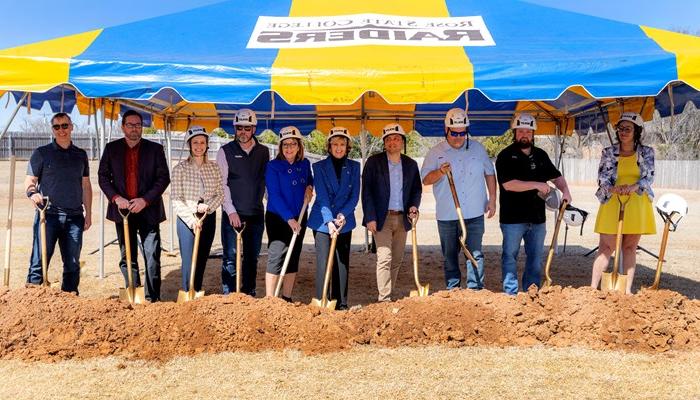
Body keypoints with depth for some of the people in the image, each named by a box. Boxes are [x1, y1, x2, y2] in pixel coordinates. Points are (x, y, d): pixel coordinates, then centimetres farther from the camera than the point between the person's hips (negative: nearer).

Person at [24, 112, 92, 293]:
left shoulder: (81, 155, 14)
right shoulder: (41, 153, 5)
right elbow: (29, 181, 1)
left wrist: (88, 213, 10)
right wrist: (32, 193, -22)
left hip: (74, 217, 3)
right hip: (48, 215, -3)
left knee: (72, 265, 8)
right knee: (39, 262, -6)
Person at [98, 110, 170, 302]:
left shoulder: (155, 149, 3)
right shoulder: (112, 148, 9)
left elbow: (164, 178, -2)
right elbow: (103, 176, 6)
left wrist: (145, 200, -12)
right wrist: (116, 198, -10)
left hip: (148, 210, -2)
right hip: (123, 209, 2)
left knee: (152, 257, -6)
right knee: (127, 258, 8)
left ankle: (152, 298, 1)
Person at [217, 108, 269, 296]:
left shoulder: (263, 152, 9)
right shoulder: (226, 151, 0)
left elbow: (267, 181, 11)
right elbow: (221, 183, -5)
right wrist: (231, 211, -12)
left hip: (256, 214, 3)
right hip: (233, 214, -3)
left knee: (252, 258, 11)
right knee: (230, 258, -3)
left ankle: (249, 296, 21)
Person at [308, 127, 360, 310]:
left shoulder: (354, 167, 5)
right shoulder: (319, 166, -1)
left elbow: (355, 195, 2)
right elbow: (322, 196, -10)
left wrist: (343, 214, -14)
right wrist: (329, 221, -21)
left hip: (344, 221, 2)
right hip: (322, 221, -2)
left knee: (343, 262, 5)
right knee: (323, 262, -6)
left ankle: (341, 304, 13)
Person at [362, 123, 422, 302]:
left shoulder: (411, 164, 10)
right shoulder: (374, 162, -2)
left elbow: (417, 189, 17)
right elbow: (366, 191, -5)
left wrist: (414, 206, -3)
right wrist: (370, 218, -12)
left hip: (402, 218, 5)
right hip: (381, 218, -4)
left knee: (397, 260, 9)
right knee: (384, 257, -11)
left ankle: (389, 294, 20)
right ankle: (384, 298, -8)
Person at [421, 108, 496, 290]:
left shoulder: (478, 148, 7)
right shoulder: (435, 152, 2)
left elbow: (489, 174, 15)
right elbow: (425, 180, -1)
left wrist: (492, 200, 9)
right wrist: (440, 172, -20)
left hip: (474, 214, 0)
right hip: (446, 215, 0)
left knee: (475, 254, -3)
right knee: (450, 256, 9)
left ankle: (475, 290, 3)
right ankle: (452, 291, 19)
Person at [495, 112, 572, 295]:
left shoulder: (541, 155, 12)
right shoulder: (506, 156, -7)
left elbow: (556, 176, 20)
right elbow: (508, 184, -19)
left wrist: (565, 191, -1)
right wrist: (537, 185, -19)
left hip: (537, 217, 6)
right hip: (513, 218, -5)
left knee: (535, 257, 12)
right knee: (510, 256, 2)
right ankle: (510, 294, 10)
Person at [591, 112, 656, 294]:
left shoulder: (646, 152, 5)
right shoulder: (608, 152, 4)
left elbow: (649, 177, -4)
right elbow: (602, 177, -3)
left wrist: (633, 187, -25)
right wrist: (613, 188, -24)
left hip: (636, 205, 1)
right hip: (612, 204, -1)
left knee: (630, 247, 6)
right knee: (606, 247, -4)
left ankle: (628, 289, 12)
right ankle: (593, 287, -5)